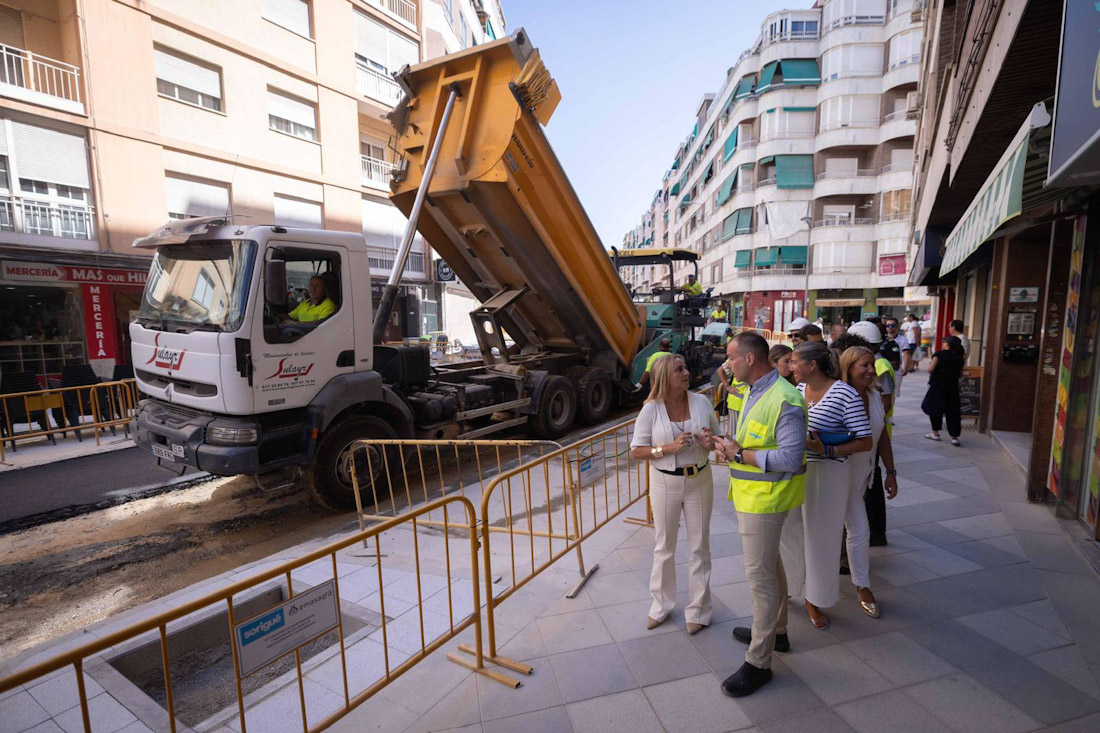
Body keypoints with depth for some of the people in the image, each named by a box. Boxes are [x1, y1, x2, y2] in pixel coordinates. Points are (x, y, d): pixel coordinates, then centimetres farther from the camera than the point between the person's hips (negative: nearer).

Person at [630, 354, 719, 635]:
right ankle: (661, 604, 34)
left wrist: (711, 443, -16)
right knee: (664, 547, 14)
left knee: (699, 546, 12)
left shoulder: (701, 402, -5)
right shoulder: (651, 409, -12)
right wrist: (670, 448, -24)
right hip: (665, 483, -1)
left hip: (699, 481, 2)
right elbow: (636, 451, -10)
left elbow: (717, 437, 8)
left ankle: (698, 609, 31)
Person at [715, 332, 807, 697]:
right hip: (750, 495, 10)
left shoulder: (784, 400, -23)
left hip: (764, 499, -10)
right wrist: (730, 447, -2)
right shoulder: (753, 392, 8)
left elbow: (790, 458, -27)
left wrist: (739, 454, -22)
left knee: (760, 575, 0)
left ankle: (759, 663, 14)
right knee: (770, 564, 23)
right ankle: (775, 630, 43)